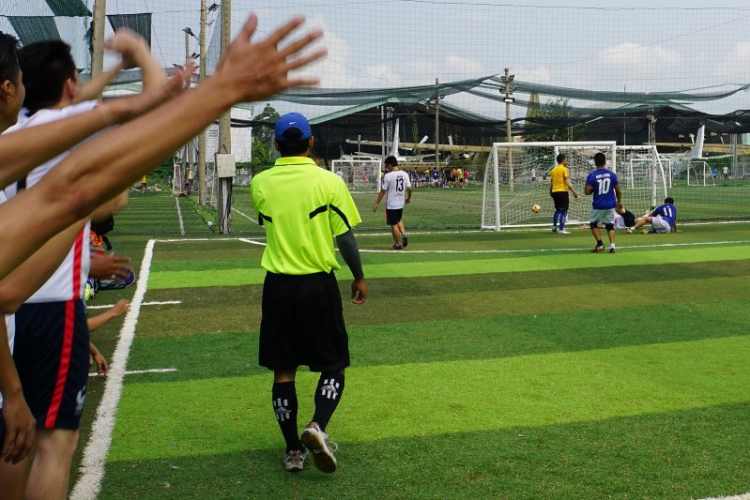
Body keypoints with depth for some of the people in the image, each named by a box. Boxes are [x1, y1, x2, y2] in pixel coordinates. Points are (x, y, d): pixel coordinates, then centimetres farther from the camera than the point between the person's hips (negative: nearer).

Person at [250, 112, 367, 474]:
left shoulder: (261, 183, -1)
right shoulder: (329, 182, -8)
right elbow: (345, 237, -5)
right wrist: (359, 277, 9)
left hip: (278, 285, 2)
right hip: (318, 285, -2)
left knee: (283, 370, 10)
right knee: (334, 365, 11)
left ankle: (293, 450, 14)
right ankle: (318, 426, -11)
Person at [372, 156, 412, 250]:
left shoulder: (388, 176, -15)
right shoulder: (405, 174, -1)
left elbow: (383, 191, -12)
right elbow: (409, 188, 2)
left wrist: (377, 203, -5)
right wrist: (408, 198, 21)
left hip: (391, 204, -6)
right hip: (401, 203, 6)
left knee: (394, 224, 5)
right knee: (399, 220, 27)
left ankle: (397, 244, 13)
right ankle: (403, 234, 4)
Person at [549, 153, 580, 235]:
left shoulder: (553, 170, 12)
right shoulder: (564, 169, -8)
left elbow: (551, 183, 17)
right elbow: (568, 182, -15)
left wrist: (551, 192, 28)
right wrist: (574, 192, -16)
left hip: (554, 192, 7)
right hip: (562, 191, -7)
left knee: (558, 210, 22)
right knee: (563, 211, -2)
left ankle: (554, 226, 25)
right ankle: (561, 229, -4)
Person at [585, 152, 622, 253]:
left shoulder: (591, 176, -9)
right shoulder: (612, 174, -2)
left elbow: (587, 192, -11)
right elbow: (618, 191, 4)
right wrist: (619, 202, 18)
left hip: (598, 205, -2)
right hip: (610, 205, 2)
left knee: (593, 223, 17)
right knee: (610, 225, 12)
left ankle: (600, 244, 5)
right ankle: (612, 246, -2)